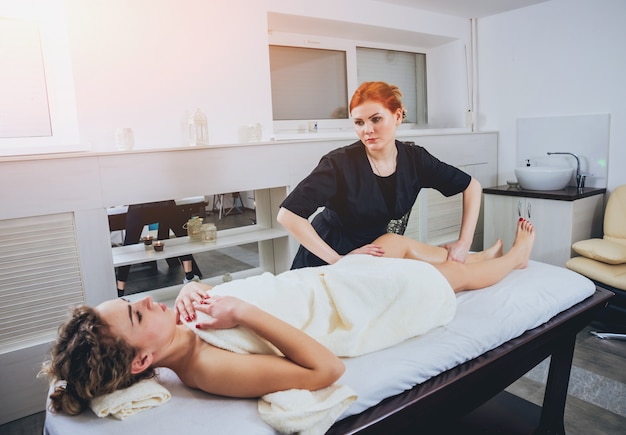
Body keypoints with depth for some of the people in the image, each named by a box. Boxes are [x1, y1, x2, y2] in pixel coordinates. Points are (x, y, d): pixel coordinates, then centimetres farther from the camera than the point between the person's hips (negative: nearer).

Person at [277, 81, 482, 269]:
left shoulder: (415, 159, -11)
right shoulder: (341, 163, -24)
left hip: (374, 252, 4)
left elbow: (472, 186, -1)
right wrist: (338, 260, -29)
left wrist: (463, 244, -11)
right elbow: (287, 215, -30)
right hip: (325, 258, -3)